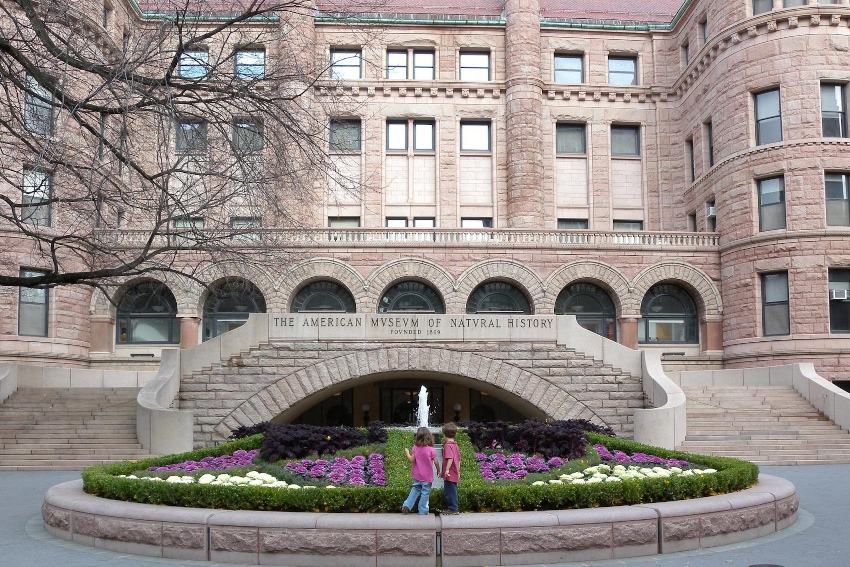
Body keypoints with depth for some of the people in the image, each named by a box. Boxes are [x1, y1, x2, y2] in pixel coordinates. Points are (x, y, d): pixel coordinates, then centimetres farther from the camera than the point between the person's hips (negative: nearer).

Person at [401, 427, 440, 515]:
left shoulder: (415, 447, -7)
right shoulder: (431, 450, -15)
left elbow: (412, 460, -5)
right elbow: (436, 462, -10)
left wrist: (407, 453, 11)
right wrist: (438, 470, 8)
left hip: (417, 475, 4)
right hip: (427, 476, -4)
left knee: (415, 489, 20)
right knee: (425, 492, 7)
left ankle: (406, 506, 12)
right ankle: (422, 510, 12)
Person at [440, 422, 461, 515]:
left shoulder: (448, 445, -15)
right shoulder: (455, 445, 14)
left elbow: (450, 458, -26)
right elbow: (458, 459, 19)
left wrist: (447, 470, -27)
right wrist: (458, 472, 24)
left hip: (450, 474, -9)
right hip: (455, 474, 9)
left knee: (450, 491, -2)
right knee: (452, 491, 16)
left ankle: (453, 508, 2)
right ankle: (454, 508, 22)